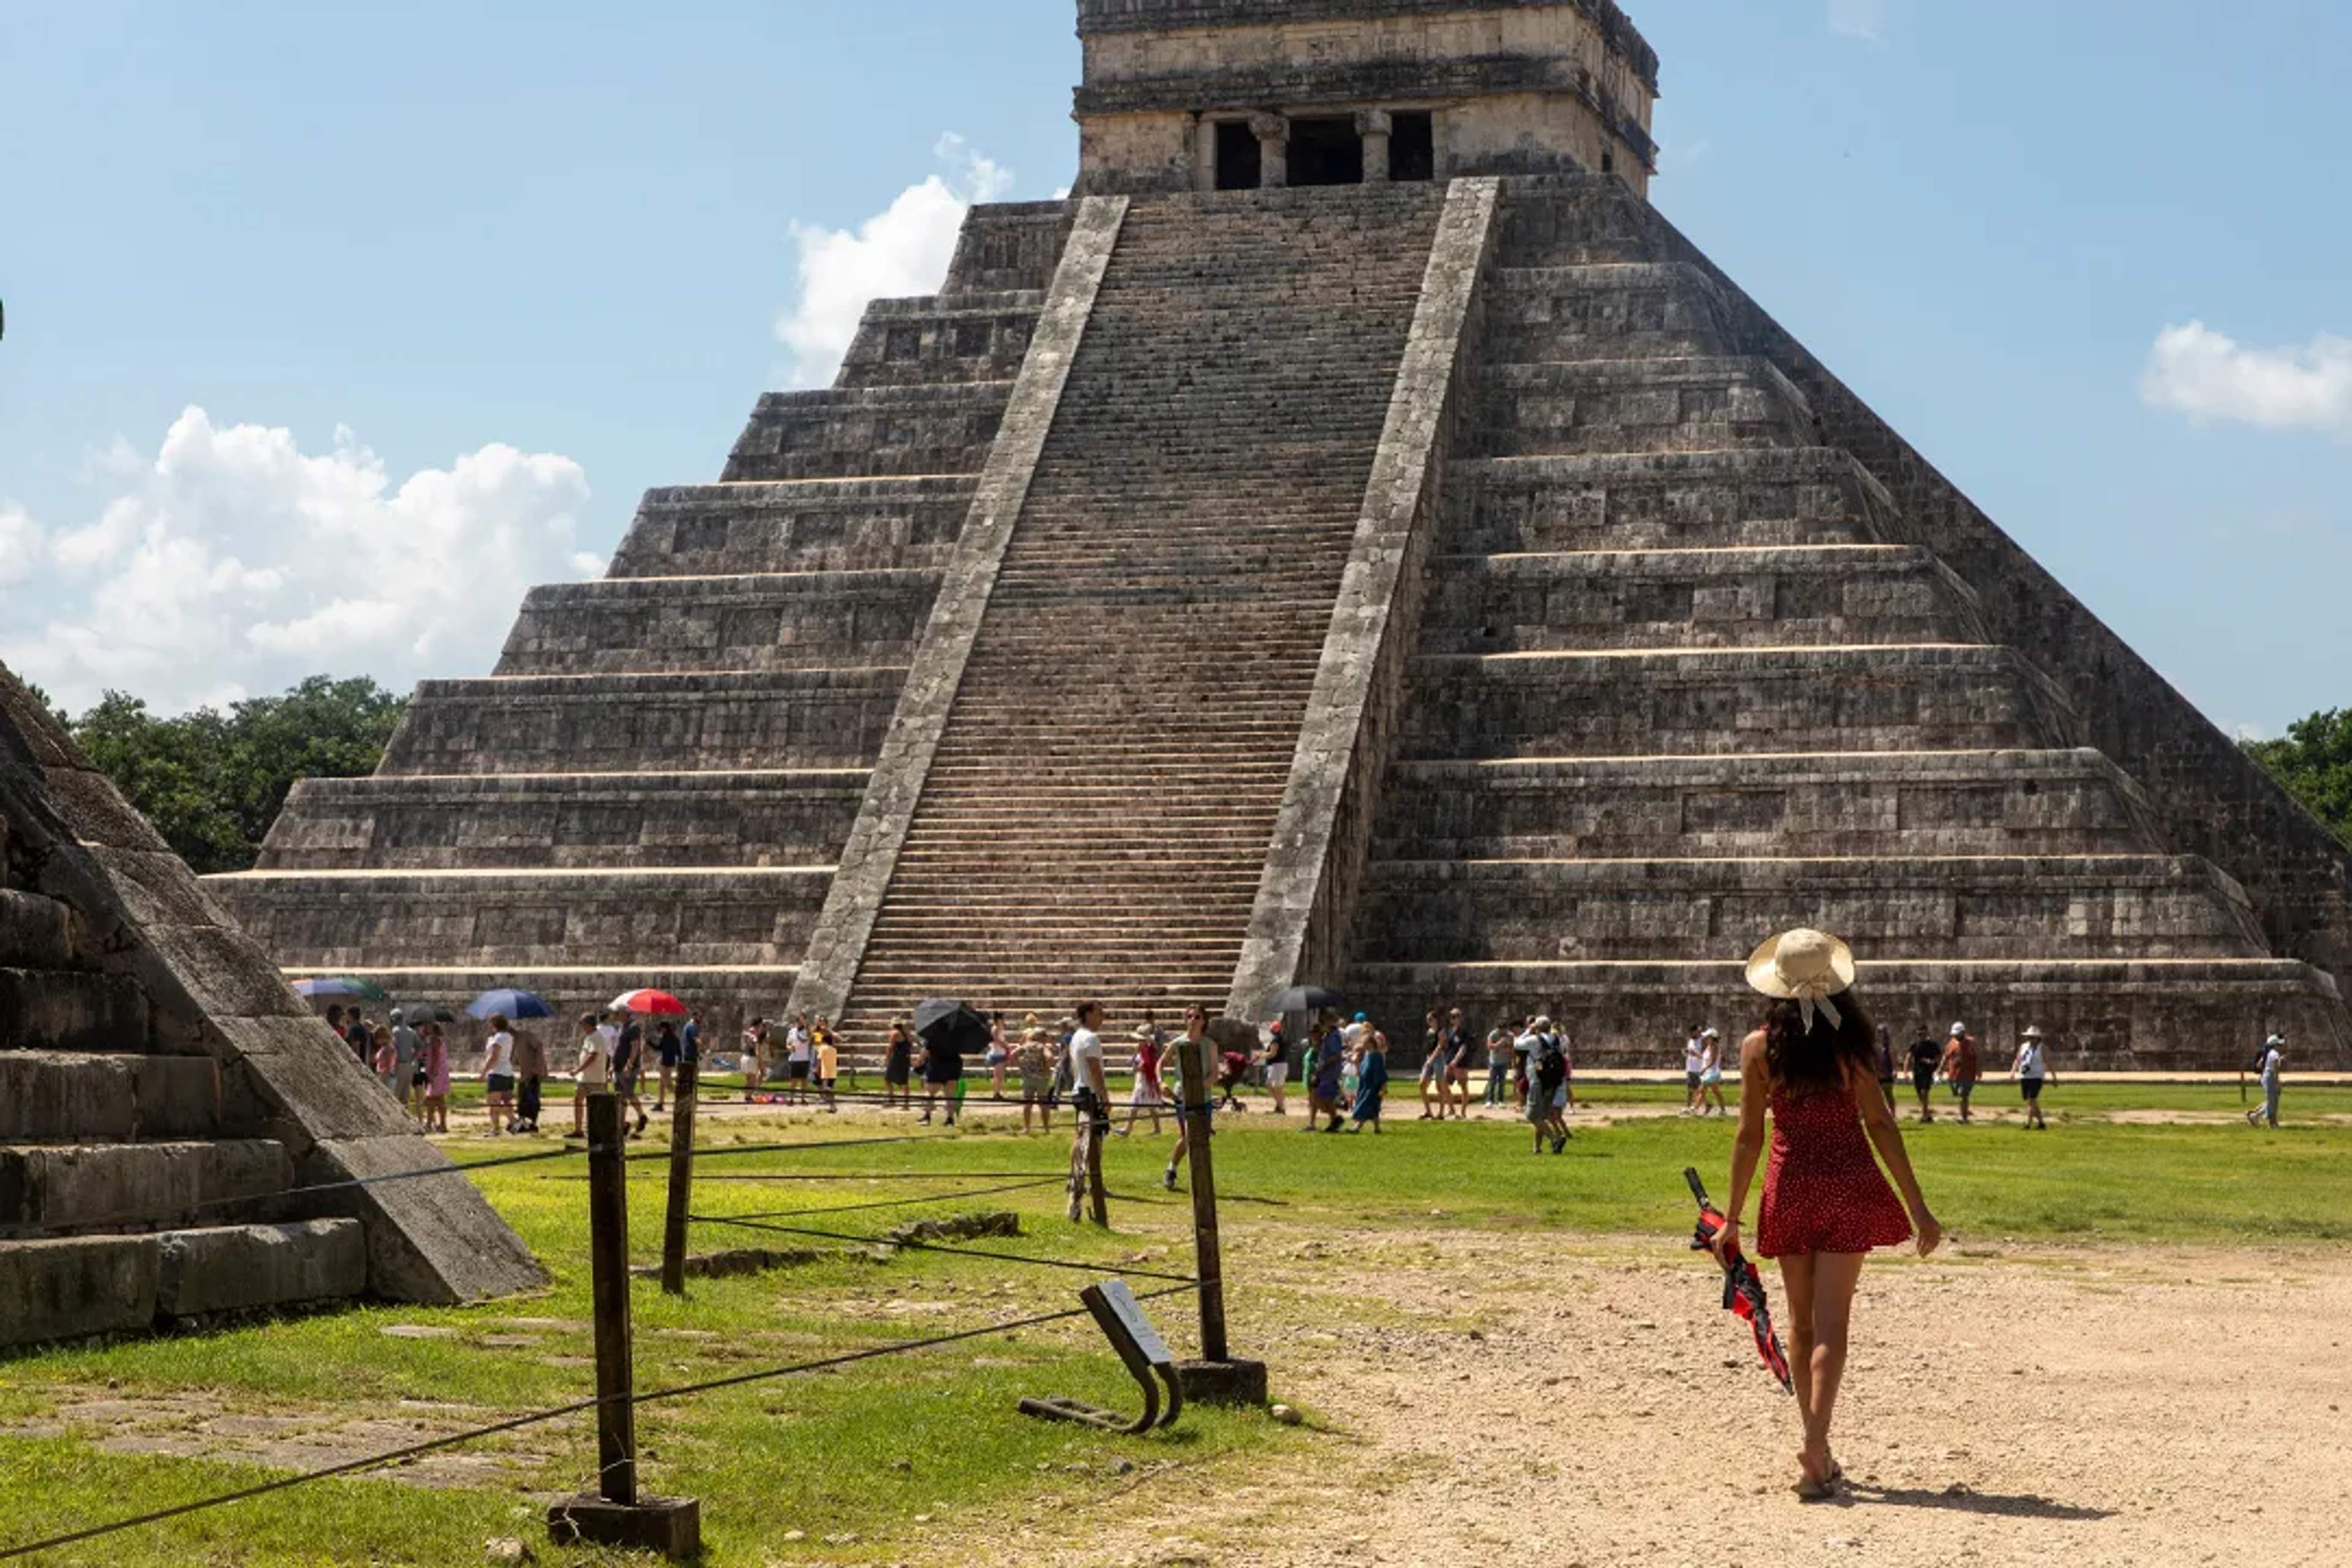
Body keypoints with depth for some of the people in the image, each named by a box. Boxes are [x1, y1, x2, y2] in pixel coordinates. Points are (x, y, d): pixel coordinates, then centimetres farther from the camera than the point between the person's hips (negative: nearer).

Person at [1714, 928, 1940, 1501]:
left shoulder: (1759, 1047, -3)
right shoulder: (1848, 1043, -7)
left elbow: (1749, 1136, -1)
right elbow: (1879, 1124, -8)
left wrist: (1733, 1218, 6)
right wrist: (1917, 1206, -5)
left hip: (1790, 1185, 2)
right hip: (1847, 1185, -2)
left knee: (1801, 1322, 14)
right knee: (1830, 1324, -4)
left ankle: (1818, 1452, 20)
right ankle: (1815, 1444, -20)